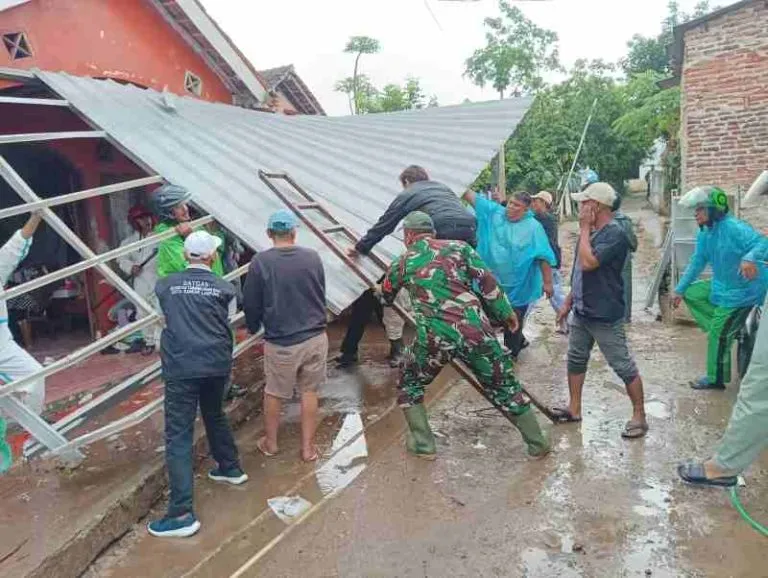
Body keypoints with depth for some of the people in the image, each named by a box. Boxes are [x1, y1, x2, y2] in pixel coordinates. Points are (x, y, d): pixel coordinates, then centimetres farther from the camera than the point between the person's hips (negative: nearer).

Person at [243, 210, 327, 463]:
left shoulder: (260, 262, -13)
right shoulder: (312, 257, -6)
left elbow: (251, 303, -4)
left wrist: (253, 327, 16)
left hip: (281, 342, -2)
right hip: (315, 337, 2)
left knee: (273, 393, 18)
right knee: (309, 392, 15)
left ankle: (270, 443, 35)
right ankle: (308, 447, 25)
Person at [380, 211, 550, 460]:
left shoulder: (402, 263, 13)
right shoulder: (458, 247, 10)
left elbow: (386, 296, 31)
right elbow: (487, 282, 4)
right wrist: (506, 312, 14)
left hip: (434, 337, -1)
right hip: (474, 330, 1)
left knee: (409, 384, 25)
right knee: (505, 386, 18)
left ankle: (423, 444, 22)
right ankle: (538, 443, 27)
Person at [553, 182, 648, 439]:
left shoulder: (615, 234, -18)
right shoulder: (591, 231, 8)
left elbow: (587, 263, -29)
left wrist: (585, 228, -19)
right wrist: (569, 300, 18)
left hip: (605, 315, -9)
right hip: (581, 311, 9)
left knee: (623, 366, 1)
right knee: (576, 359, 15)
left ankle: (639, 416, 13)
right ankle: (574, 409, 28)